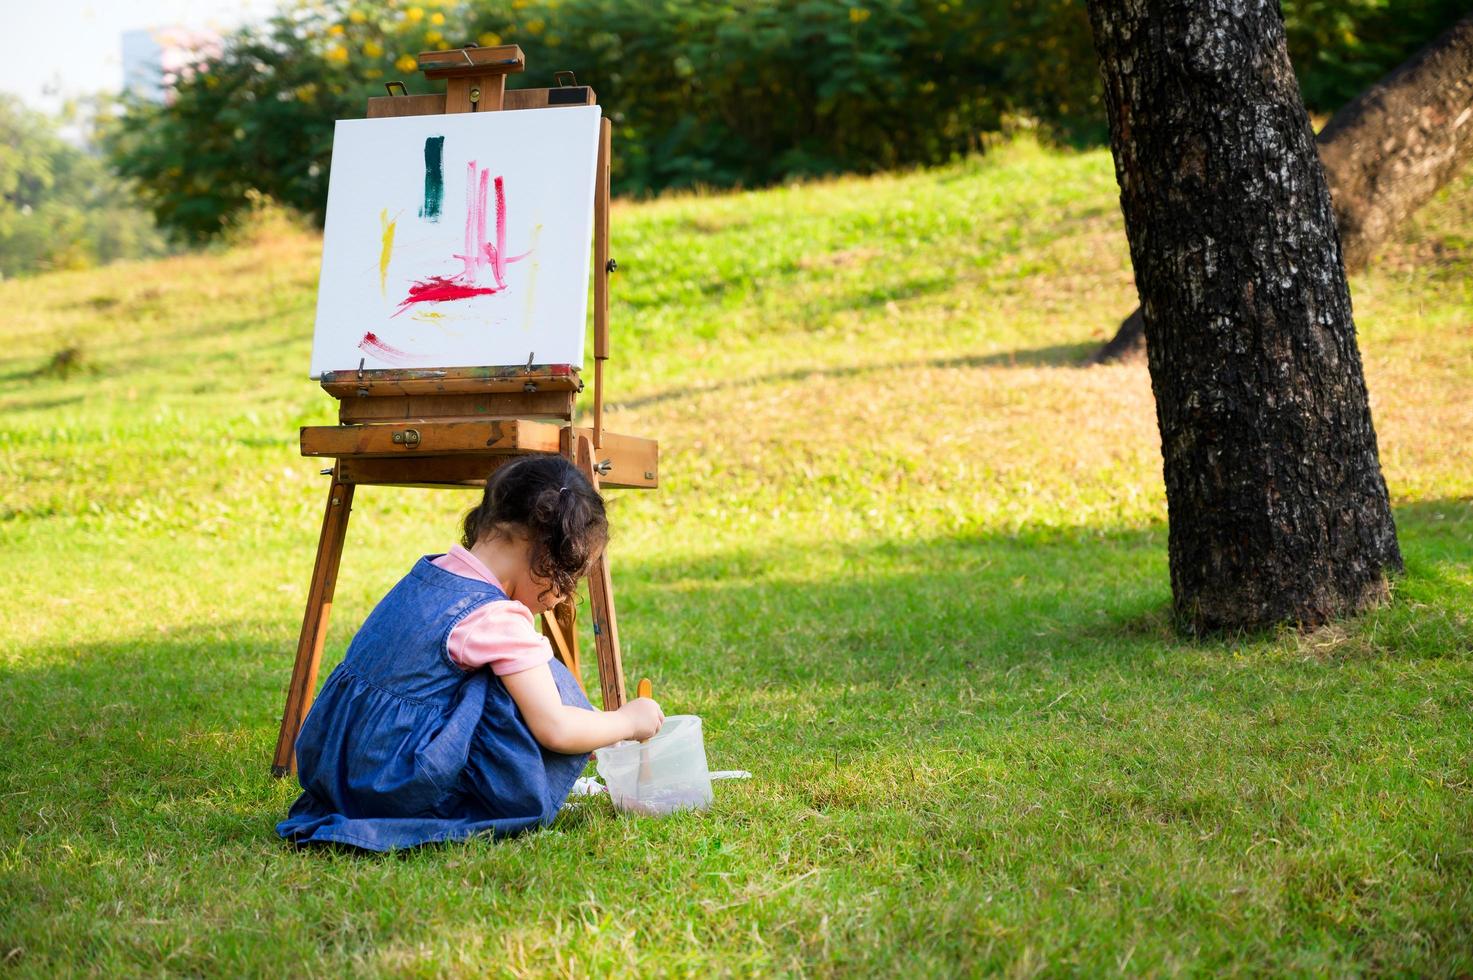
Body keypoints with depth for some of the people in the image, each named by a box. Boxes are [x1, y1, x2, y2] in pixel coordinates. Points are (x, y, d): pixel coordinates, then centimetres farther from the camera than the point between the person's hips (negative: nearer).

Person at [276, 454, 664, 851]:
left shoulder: (429, 571, 9)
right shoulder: (498, 620, -17)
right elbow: (554, 730, -16)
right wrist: (628, 721, 2)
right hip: (402, 784, -9)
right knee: (549, 680, -8)